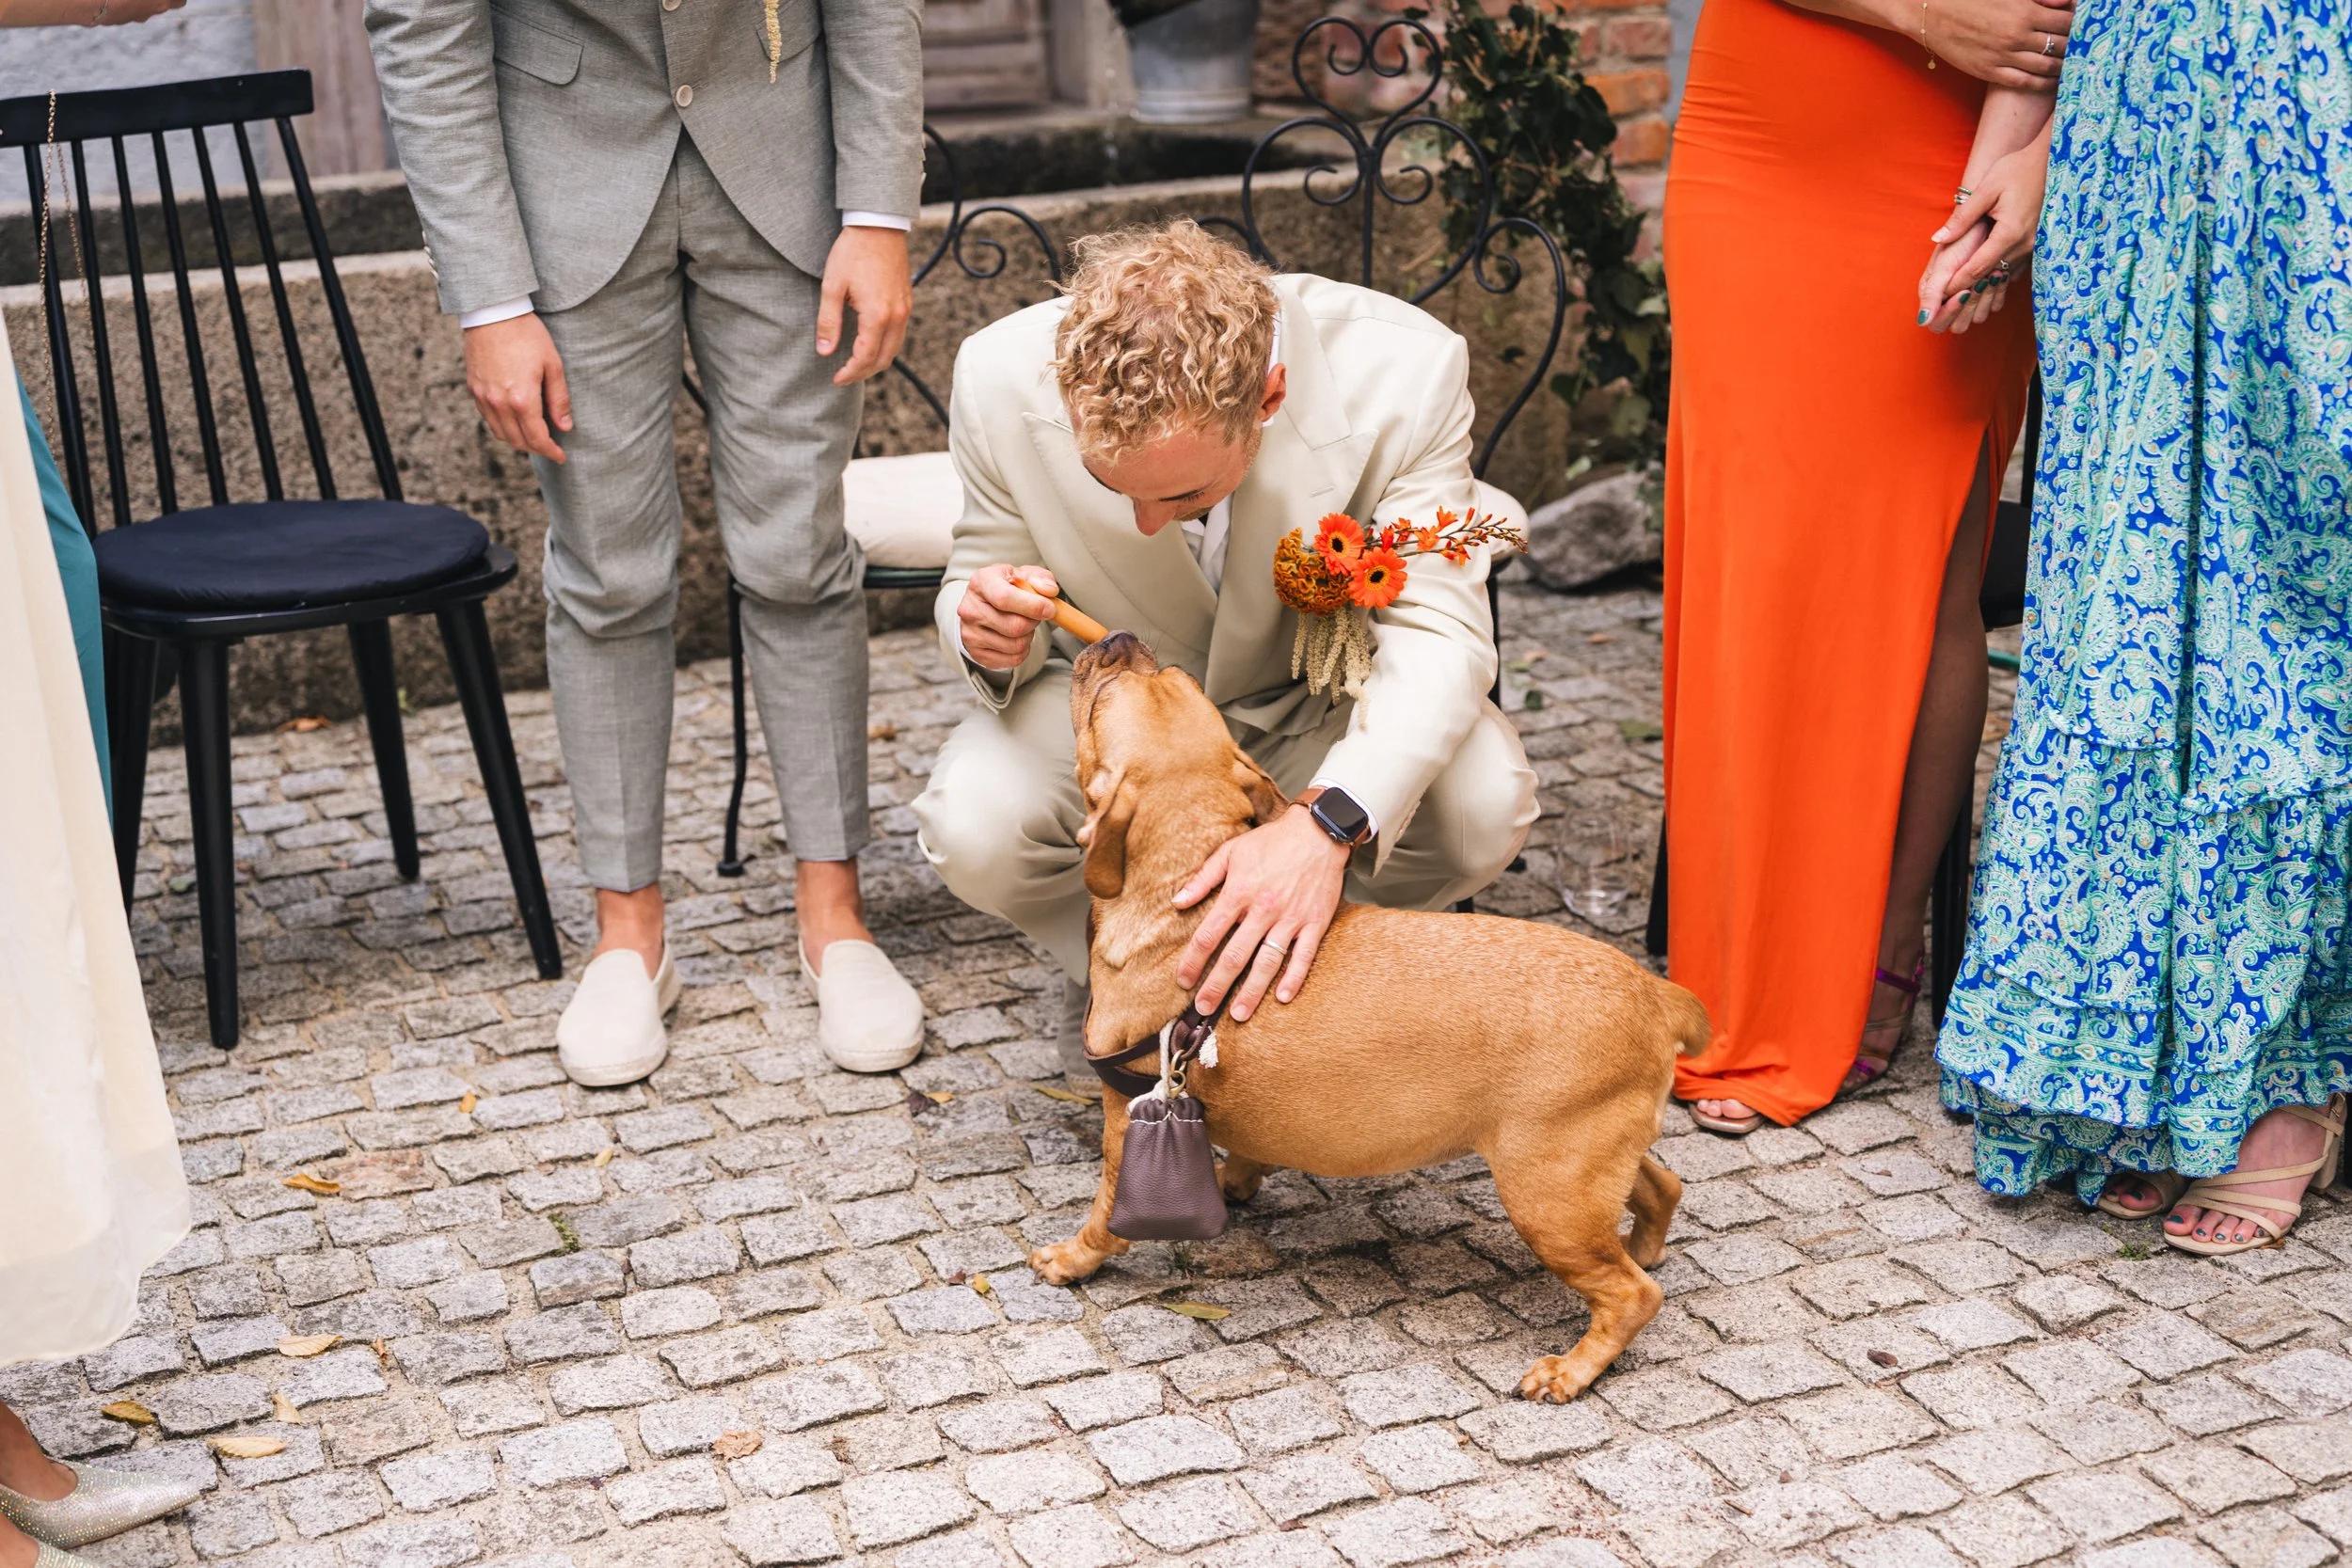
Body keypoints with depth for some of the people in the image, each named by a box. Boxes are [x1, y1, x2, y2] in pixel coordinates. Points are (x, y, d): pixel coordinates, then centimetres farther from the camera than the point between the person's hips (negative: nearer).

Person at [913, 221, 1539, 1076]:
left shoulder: (1405, 373, -31)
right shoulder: (1004, 377, -25)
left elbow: (1437, 631, -30)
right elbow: (983, 574, -8)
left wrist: (1327, 822, -49)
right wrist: (987, 632, -35)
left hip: (1320, 699, 0)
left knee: (1481, 807, -31)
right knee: (974, 826, -30)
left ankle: (1298, 959, 4)